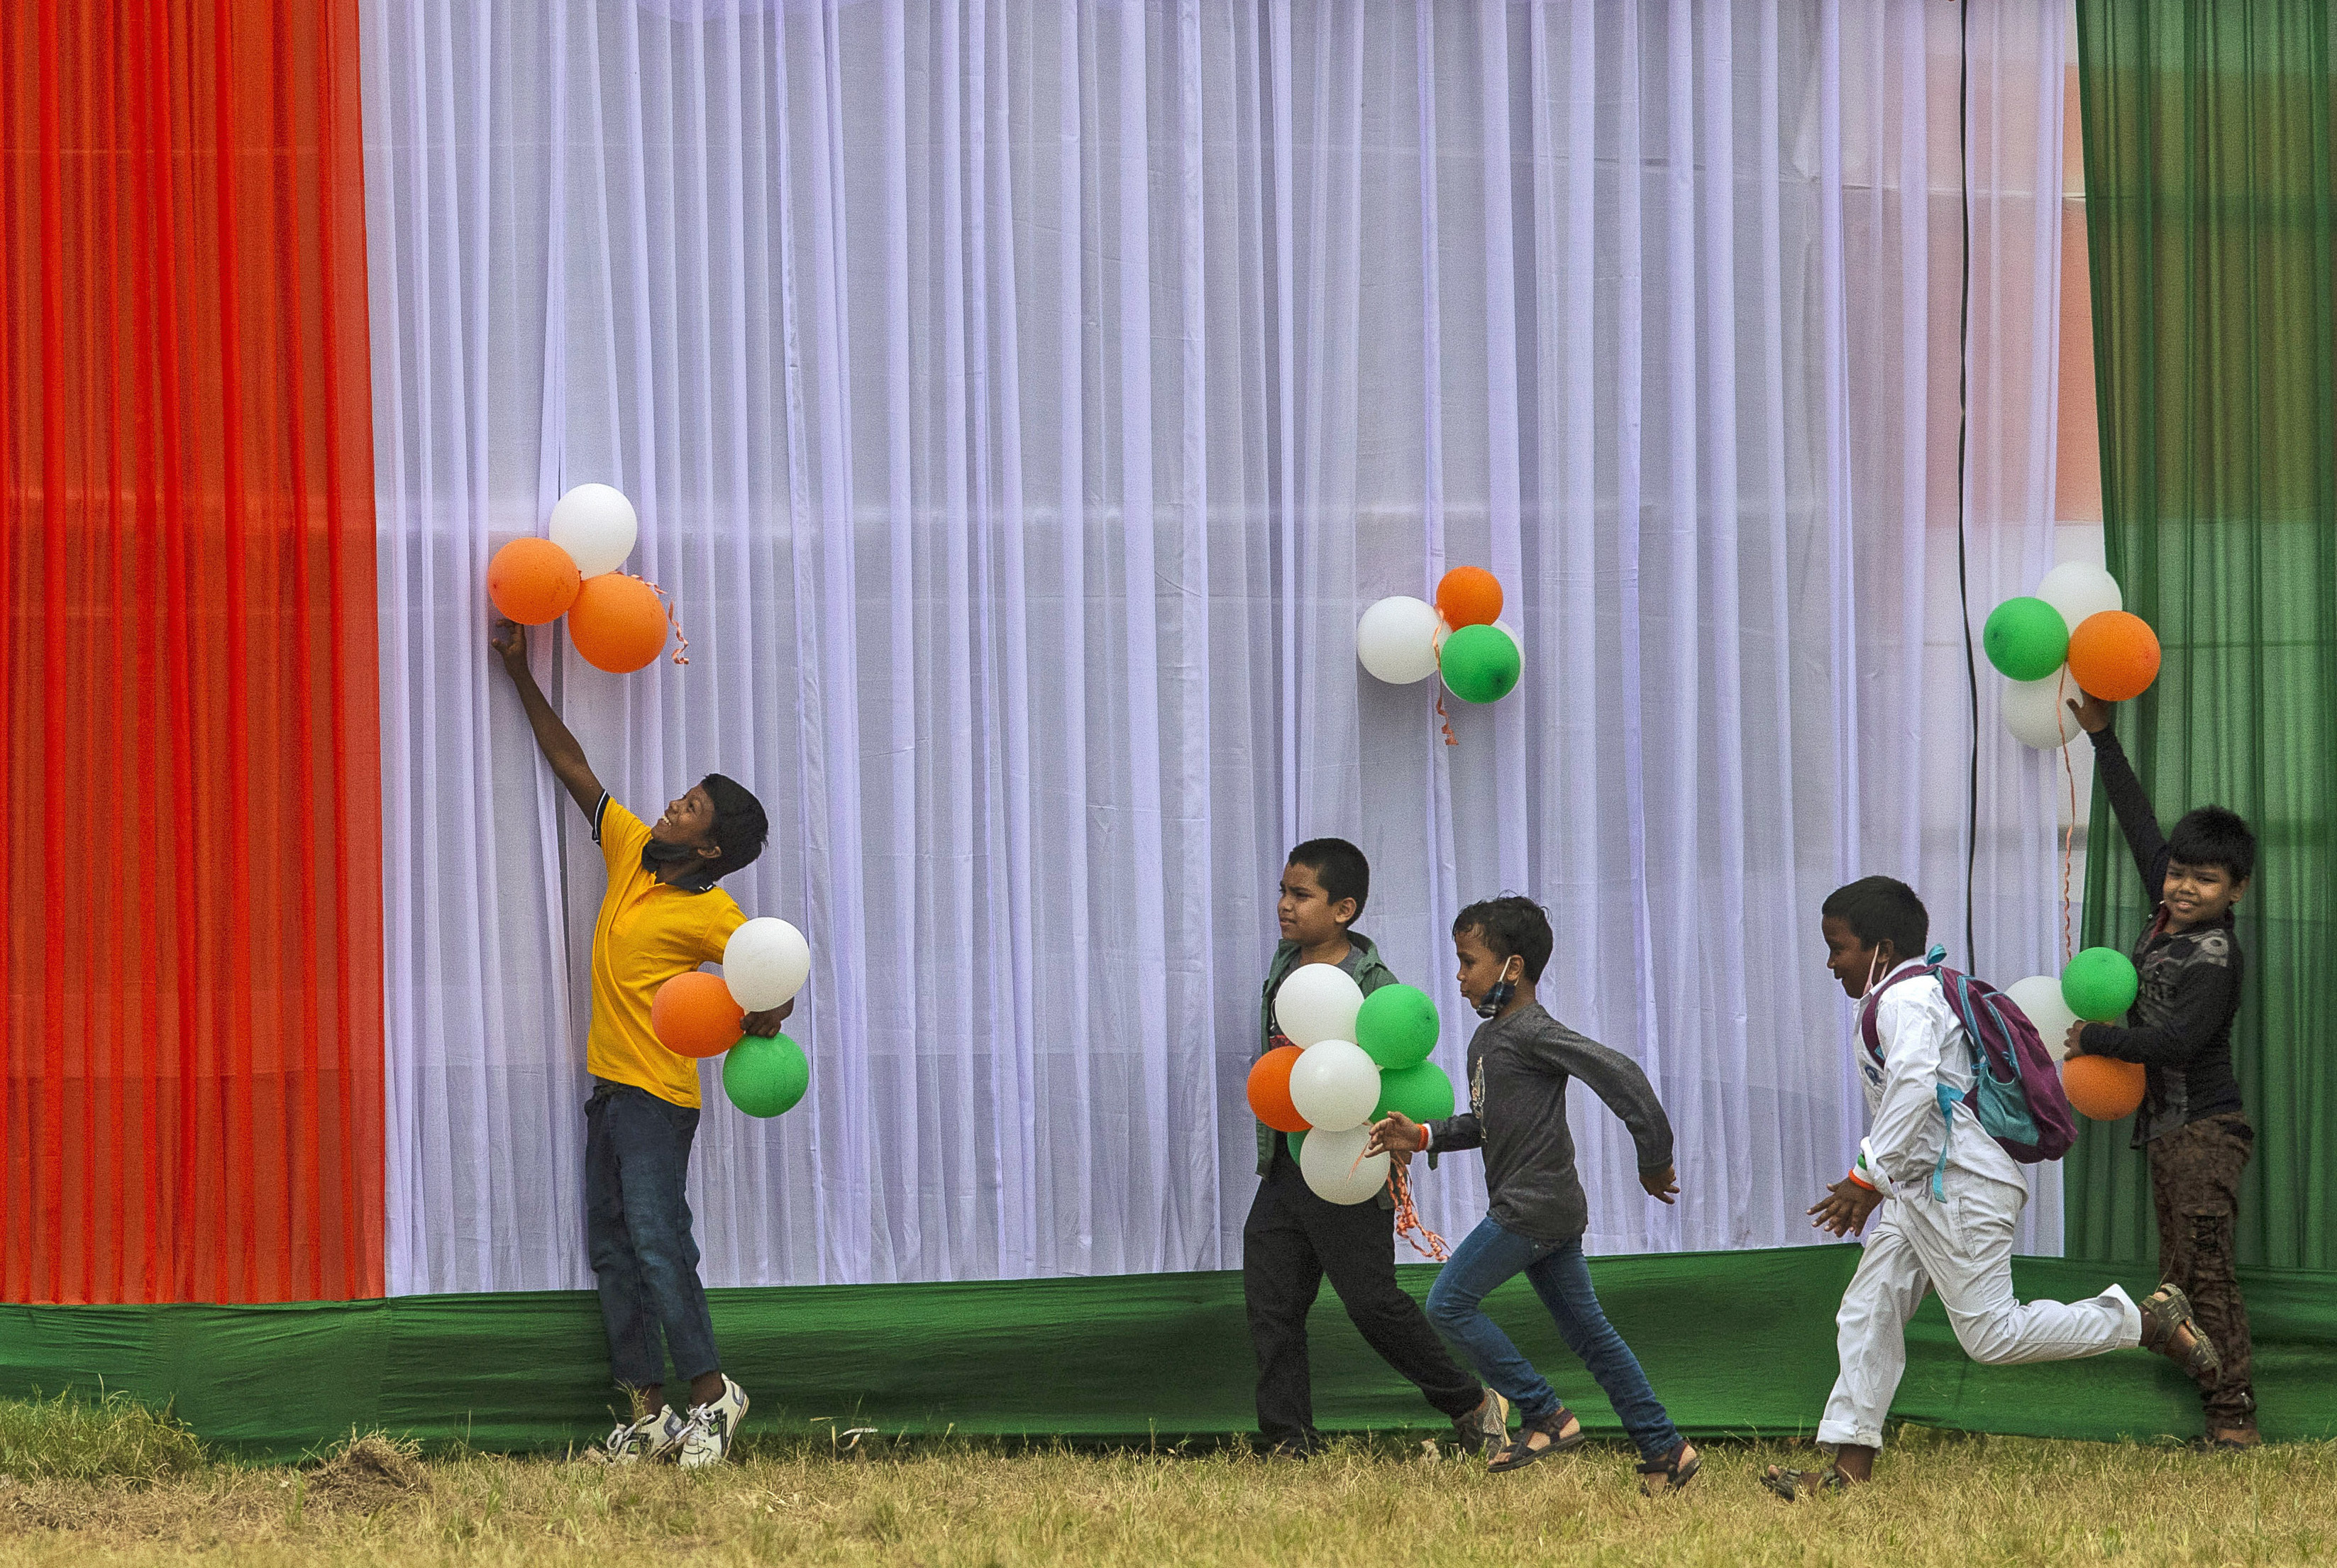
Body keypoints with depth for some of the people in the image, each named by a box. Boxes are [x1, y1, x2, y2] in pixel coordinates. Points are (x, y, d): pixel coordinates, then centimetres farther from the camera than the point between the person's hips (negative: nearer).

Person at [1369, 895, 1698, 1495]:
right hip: (1554, 1211, 10)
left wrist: (1654, 1158, -18)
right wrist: (1423, 1136, 10)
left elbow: (1619, 1073, -22)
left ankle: (1545, 1416, -4)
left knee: (1450, 1303, -6)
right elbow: (1486, 1124, 25)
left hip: (1531, 1208, -10)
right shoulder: (1487, 1038, 15)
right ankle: (1666, 1451, 12)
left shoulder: (1533, 1033, -15)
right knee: (1587, 1329, 11)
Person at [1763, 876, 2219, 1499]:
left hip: (1962, 1186, -11)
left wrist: (1870, 1176, -27)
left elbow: (1914, 1084, -28)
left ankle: (2148, 1319, -1)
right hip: (1924, 1189, 11)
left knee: (1992, 1335, -12)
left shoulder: (1904, 998, -12)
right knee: (1866, 1315, 6)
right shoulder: (1924, 992, 21)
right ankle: (1850, 1470, 5)